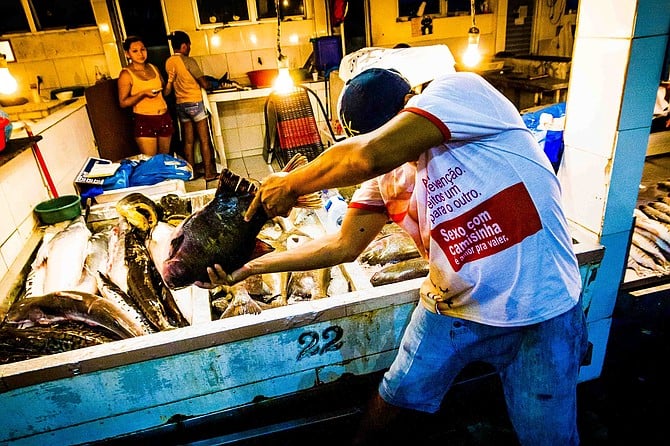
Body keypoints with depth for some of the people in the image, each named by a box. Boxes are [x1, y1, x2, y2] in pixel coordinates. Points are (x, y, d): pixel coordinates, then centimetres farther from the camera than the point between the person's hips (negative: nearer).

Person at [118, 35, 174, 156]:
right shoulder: (126, 74, -6)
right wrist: (143, 93, -21)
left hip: (164, 118, 5)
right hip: (144, 121, -5)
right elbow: (123, 103, -11)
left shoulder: (153, 68, 9)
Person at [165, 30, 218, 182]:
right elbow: (204, 84, -12)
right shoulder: (188, 61, -14)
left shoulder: (168, 62, 6)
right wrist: (210, 84, 10)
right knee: (204, 140, 0)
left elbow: (170, 86, 15)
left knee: (188, 140, 11)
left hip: (180, 104, 7)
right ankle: (209, 173, 3)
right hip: (195, 102, -7)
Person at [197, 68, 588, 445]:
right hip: (451, 308, 5)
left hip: (539, 314, -4)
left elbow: (367, 155, -33)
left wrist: (290, 184, -18)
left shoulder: (460, 90, -19)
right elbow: (344, 246, -1)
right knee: (394, 399, 15)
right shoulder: (388, 171, -1)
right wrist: (253, 266, -4)